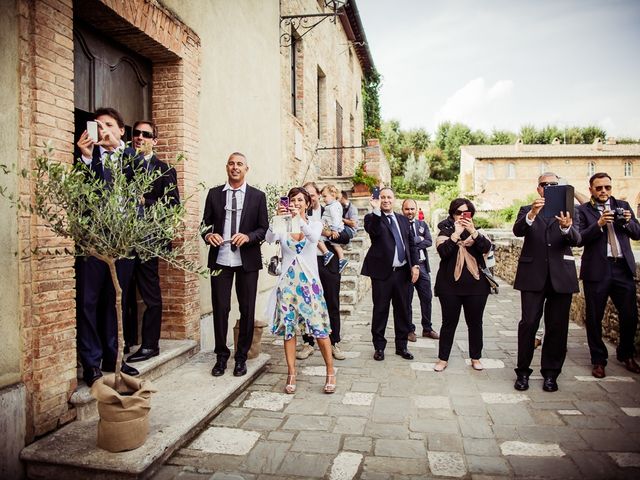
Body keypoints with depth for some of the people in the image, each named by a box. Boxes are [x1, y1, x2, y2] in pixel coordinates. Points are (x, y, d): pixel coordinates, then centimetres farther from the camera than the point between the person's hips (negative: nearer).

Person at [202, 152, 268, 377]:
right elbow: (206, 223, 9)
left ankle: (241, 357, 21)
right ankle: (221, 356, 20)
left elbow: (264, 228, 3)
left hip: (247, 260, 0)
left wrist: (248, 236, -16)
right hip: (220, 258, 1)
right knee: (220, 308, 4)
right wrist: (208, 235, -13)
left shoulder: (258, 196, 5)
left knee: (247, 309, 6)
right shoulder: (214, 193, 8)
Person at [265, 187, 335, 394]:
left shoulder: (315, 224, 3)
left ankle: (330, 373, 12)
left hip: (309, 281, -1)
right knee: (288, 328, 3)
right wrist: (277, 218, -32)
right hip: (287, 282, 1)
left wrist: (300, 219, -34)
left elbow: (314, 237, -20)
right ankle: (291, 375, 15)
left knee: (319, 327, -3)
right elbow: (269, 238, -17)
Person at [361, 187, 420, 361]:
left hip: (403, 272, 4)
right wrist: (376, 210, -31)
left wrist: (415, 265, 4)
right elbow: (373, 231, -23)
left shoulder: (403, 220, 15)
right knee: (380, 310, 4)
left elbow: (412, 244, 14)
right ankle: (379, 347, 18)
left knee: (403, 310, 11)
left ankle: (401, 346, 25)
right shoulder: (372, 218, 0)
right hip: (382, 272, -4)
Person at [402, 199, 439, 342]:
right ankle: (410, 329, 19)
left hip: (422, 266, 5)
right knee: (407, 300, 6)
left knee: (427, 298, 11)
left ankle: (427, 328, 26)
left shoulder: (422, 224, 11)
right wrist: (419, 239, -12)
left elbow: (429, 242, -2)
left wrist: (412, 245, -13)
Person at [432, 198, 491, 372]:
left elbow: (486, 248, -11)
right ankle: (443, 358, 15)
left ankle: (476, 358, 26)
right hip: (450, 285, -2)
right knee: (449, 322, 4)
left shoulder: (477, 231, 9)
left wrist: (473, 232, -23)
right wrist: (456, 233, -21)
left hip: (476, 285, 2)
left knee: (475, 322, 10)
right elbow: (443, 251, -15)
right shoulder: (445, 232, 3)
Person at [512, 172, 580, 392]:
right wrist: (531, 215, -32)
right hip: (533, 275, -1)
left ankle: (550, 373, 19)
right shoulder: (527, 210, 8)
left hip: (561, 276, 1)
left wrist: (566, 227, -29)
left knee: (557, 327, 6)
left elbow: (576, 240, -6)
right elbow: (517, 231, -12)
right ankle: (522, 371, 9)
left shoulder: (568, 212, 9)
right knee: (528, 323, -3)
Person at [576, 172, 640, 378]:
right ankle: (598, 360, 18)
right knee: (594, 318, 3)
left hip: (623, 268, 3)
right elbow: (579, 239, -9)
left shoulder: (623, 206, 14)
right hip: (596, 270, -3)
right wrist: (599, 224, -20)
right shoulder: (583, 210, 2)